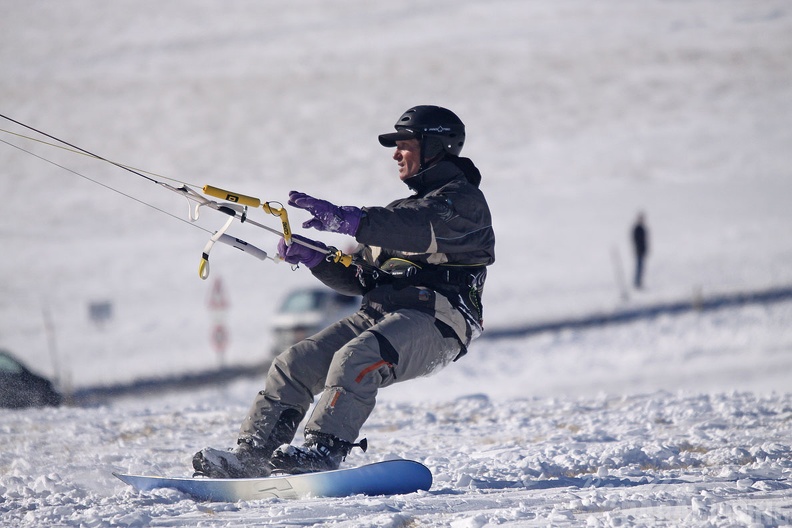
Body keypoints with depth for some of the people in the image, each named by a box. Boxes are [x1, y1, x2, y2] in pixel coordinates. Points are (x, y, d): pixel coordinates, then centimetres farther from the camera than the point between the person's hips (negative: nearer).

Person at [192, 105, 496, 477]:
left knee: (354, 359, -33)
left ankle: (323, 451, -40)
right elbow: (358, 277, 25)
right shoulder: (403, 209, 29)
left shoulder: (463, 199, 0)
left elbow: (419, 230, -23)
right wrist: (313, 256, 5)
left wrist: (345, 219, -34)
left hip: (436, 321, -8)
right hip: (380, 314, 8)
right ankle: (251, 456, -11)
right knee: (294, 365, -8)